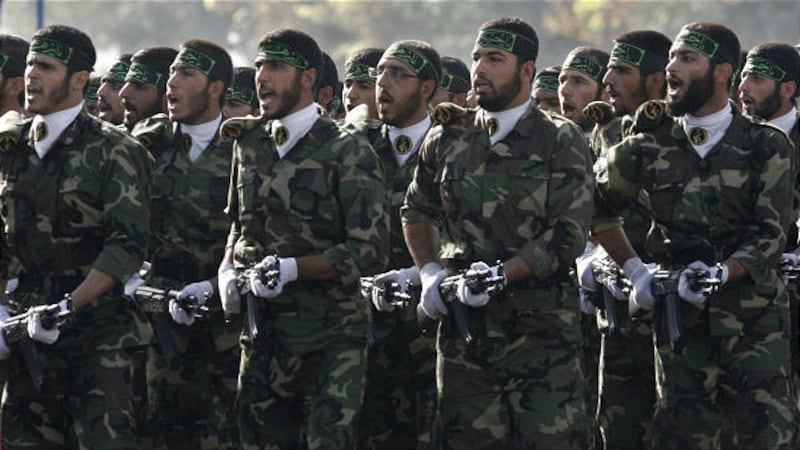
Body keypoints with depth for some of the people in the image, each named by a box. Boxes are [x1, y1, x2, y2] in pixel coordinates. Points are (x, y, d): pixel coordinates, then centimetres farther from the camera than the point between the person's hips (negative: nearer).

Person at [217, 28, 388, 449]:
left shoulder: (347, 153, -8)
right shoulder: (250, 145, 11)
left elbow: (370, 250, -12)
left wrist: (293, 268, -20)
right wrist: (228, 272, 5)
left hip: (330, 337, -6)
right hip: (262, 332, 6)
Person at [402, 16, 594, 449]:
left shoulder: (560, 142, -2)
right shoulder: (447, 140, 11)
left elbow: (569, 234, -9)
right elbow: (417, 212, 25)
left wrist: (502, 273, -18)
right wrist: (429, 271, 7)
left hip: (540, 328, -4)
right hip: (463, 328, 4)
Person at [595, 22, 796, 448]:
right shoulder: (651, 147, 5)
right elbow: (597, 206, 19)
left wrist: (722, 273, -22)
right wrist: (633, 268, 10)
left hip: (754, 323, -2)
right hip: (680, 322, 2)